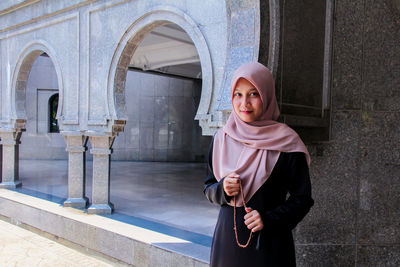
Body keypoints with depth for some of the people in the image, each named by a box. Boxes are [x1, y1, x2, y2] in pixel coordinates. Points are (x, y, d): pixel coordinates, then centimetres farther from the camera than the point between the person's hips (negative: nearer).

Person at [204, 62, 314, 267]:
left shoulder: (286, 143, -10)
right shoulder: (221, 139, 1)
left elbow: (302, 198, -5)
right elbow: (209, 188, 9)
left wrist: (269, 219, -18)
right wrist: (222, 188, -12)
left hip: (269, 244, -3)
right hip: (227, 238, 3)